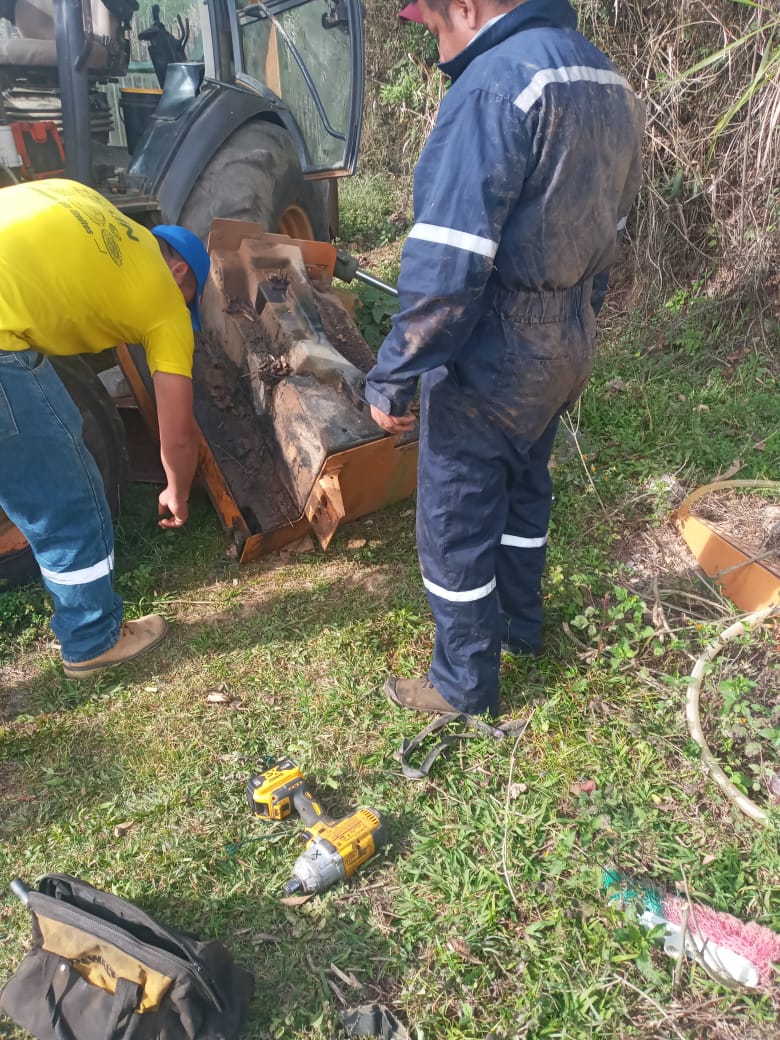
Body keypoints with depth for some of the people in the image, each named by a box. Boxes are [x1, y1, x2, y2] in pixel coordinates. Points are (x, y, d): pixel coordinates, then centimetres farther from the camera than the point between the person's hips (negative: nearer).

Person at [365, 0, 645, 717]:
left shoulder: (495, 83, -19)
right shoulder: (608, 81, 10)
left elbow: (447, 265, -26)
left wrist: (392, 378, -19)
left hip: (494, 355, -9)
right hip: (569, 343, 9)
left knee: (455, 522, 5)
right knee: (524, 487, 25)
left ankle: (465, 686, 22)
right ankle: (522, 623, 44)